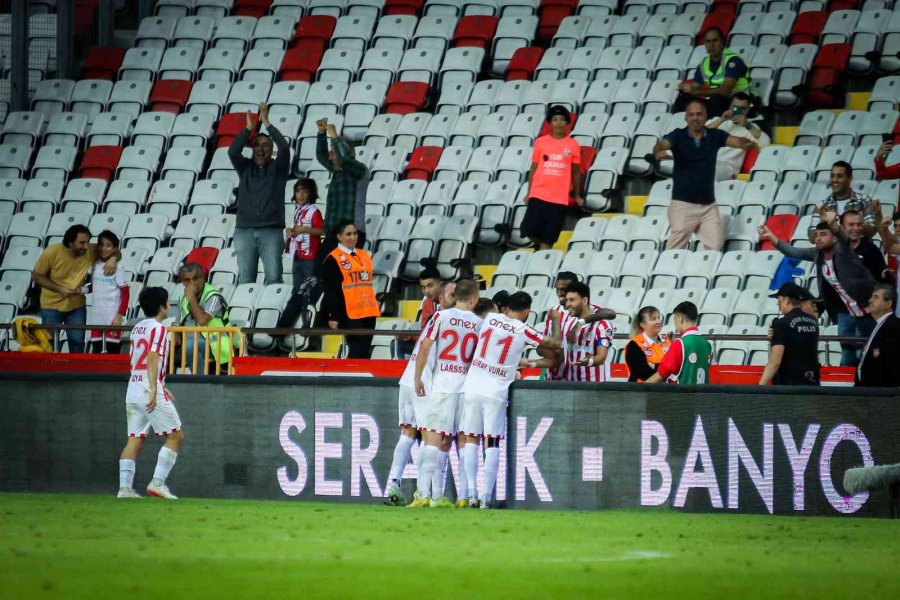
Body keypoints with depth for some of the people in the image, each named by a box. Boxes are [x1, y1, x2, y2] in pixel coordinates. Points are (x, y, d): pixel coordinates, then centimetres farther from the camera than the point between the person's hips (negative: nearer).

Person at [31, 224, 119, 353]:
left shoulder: (90, 251, -15)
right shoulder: (52, 252, -22)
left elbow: (116, 252, -3)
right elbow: (36, 276, -12)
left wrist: (113, 258, -29)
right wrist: (59, 289, -23)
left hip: (76, 306, 2)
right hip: (52, 305, -2)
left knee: (77, 343, 6)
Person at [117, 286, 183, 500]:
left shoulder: (137, 329, 17)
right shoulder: (158, 328, -8)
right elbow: (152, 359, -19)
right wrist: (154, 391, -25)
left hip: (133, 389, 8)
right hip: (150, 390, -8)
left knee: (134, 440, 6)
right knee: (176, 436, 1)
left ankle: (125, 488, -4)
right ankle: (158, 482, -7)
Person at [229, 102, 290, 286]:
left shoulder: (277, 168, 10)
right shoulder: (245, 168, 15)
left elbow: (284, 147, -6)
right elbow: (233, 151, -2)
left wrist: (266, 123, -4)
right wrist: (249, 128, -4)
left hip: (271, 231, -2)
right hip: (244, 230, 2)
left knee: (274, 277, -10)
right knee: (245, 280, -3)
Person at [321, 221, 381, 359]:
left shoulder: (365, 255, 17)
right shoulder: (333, 259, -4)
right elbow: (331, 292, -8)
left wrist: (376, 306, 23)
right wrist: (333, 316, -13)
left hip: (368, 312, 7)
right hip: (350, 315, -7)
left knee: (365, 351, 6)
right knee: (357, 351, -12)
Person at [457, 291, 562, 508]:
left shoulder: (490, 318, 4)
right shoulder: (524, 331, -4)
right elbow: (555, 344, 4)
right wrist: (556, 320, 21)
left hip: (472, 387, 2)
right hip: (496, 392, -2)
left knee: (470, 439, 8)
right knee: (492, 444, 1)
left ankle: (472, 492, 2)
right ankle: (486, 496, -5)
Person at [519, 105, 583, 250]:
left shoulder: (573, 145, 3)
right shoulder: (540, 142, 5)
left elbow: (576, 172, 10)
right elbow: (534, 168, 10)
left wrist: (577, 196, 12)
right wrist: (528, 192, 8)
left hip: (560, 198, -1)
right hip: (538, 194, 1)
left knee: (549, 238, -3)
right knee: (530, 230, -6)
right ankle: (540, 247, 23)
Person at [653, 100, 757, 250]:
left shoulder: (715, 136, 4)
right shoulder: (678, 136, -1)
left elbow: (736, 141, -9)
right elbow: (662, 144, -19)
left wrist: (747, 144, -33)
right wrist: (658, 151, -44)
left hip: (708, 204, 3)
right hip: (683, 204, -3)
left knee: (715, 247, 2)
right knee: (675, 249, -9)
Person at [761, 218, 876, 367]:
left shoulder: (841, 250, -17)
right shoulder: (817, 254, 1)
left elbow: (842, 237, -38)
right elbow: (793, 252, 6)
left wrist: (832, 224, -60)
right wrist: (771, 237, -6)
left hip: (865, 309, -6)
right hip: (844, 311, 6)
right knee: (847, 352, 9)